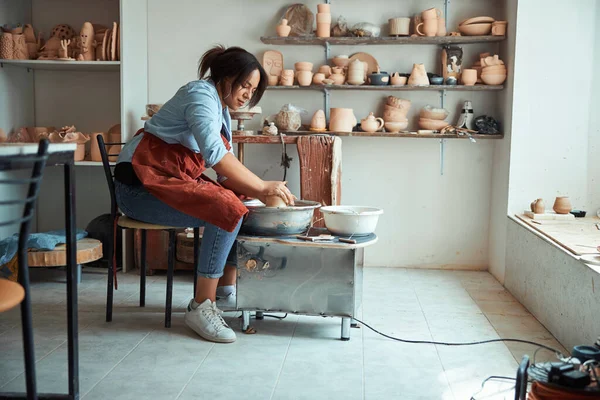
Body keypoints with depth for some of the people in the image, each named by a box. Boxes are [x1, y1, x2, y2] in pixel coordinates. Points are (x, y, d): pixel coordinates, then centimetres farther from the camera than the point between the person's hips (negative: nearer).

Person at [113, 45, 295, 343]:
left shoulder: (221, 110, 16)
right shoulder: (201, 95, -13)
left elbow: (228, 169, 9)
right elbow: (215, 154, -29)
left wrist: (258, 193, -8)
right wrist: (262, 186, -26)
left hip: (173, 181, 10)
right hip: (140, 184, -10)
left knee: (242, 204, 6)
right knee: (227, 210, -25)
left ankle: (226, 287, 9)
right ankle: (201, 307, -21)